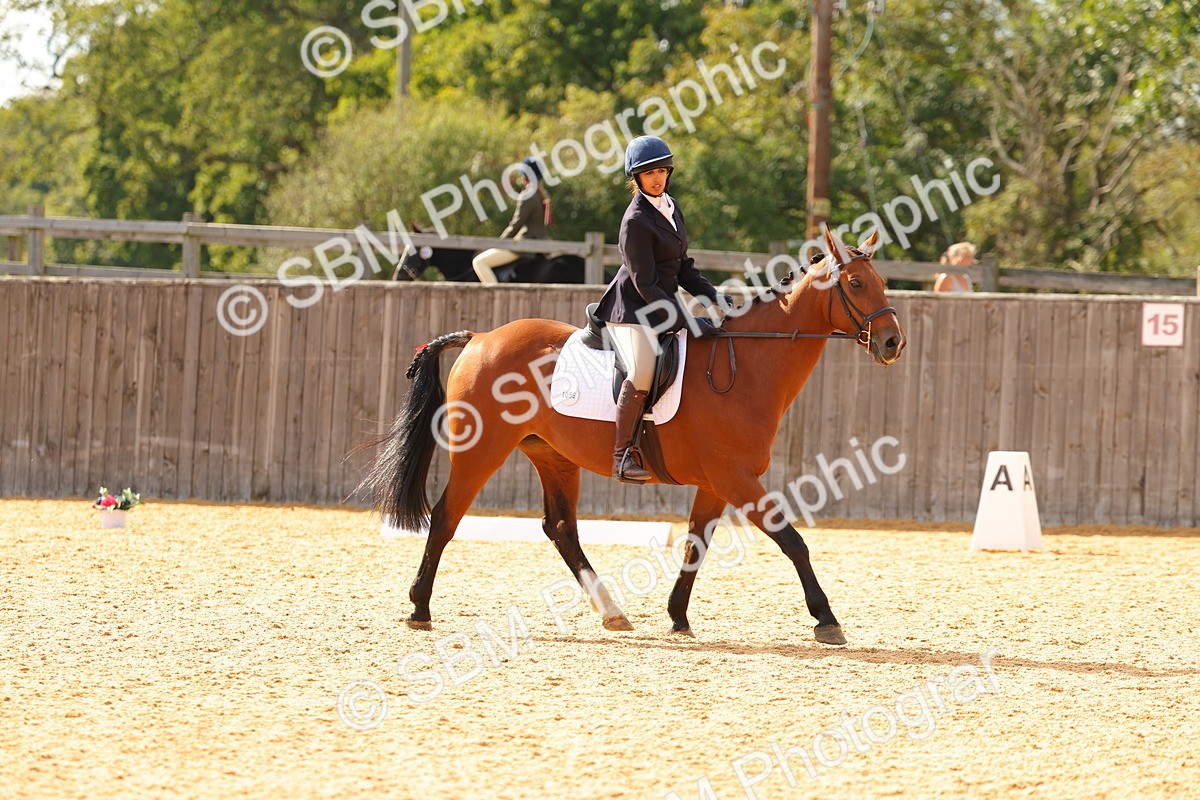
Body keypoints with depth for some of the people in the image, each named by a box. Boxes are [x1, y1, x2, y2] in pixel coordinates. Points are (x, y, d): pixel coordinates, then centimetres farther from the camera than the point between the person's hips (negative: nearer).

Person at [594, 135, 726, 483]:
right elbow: (645, 284, -19)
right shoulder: (636, 220, -17)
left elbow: (683, 268, 18)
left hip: (661, 306, 10)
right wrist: (685, 321, -21)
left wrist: (712, 296, 6)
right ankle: (622, 455, -22)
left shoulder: (670, 206, 10)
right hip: (633, 310, -10)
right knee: (642, 372, -29)